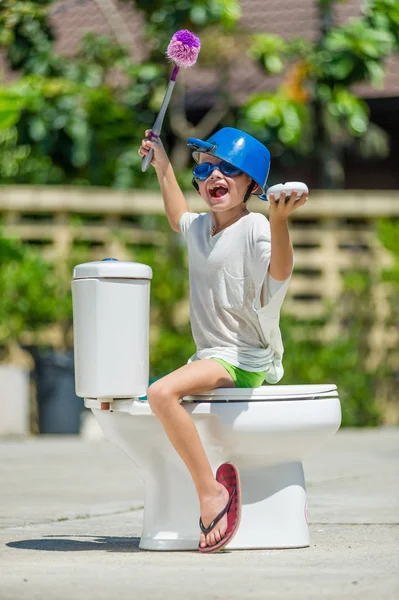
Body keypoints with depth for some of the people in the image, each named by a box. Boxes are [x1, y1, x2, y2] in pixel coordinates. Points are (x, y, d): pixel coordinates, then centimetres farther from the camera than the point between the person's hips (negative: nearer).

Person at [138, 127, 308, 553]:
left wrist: (279, 221, -49)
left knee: (162, 393, -32)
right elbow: (178, 219, 39)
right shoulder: (200, 227, 13)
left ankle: (212, 491, -25)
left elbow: (278, 273, -33)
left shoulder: (254, 228, -12)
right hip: (211, 357, 10)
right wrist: (162, 166, 35)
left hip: (242, 359, -10)